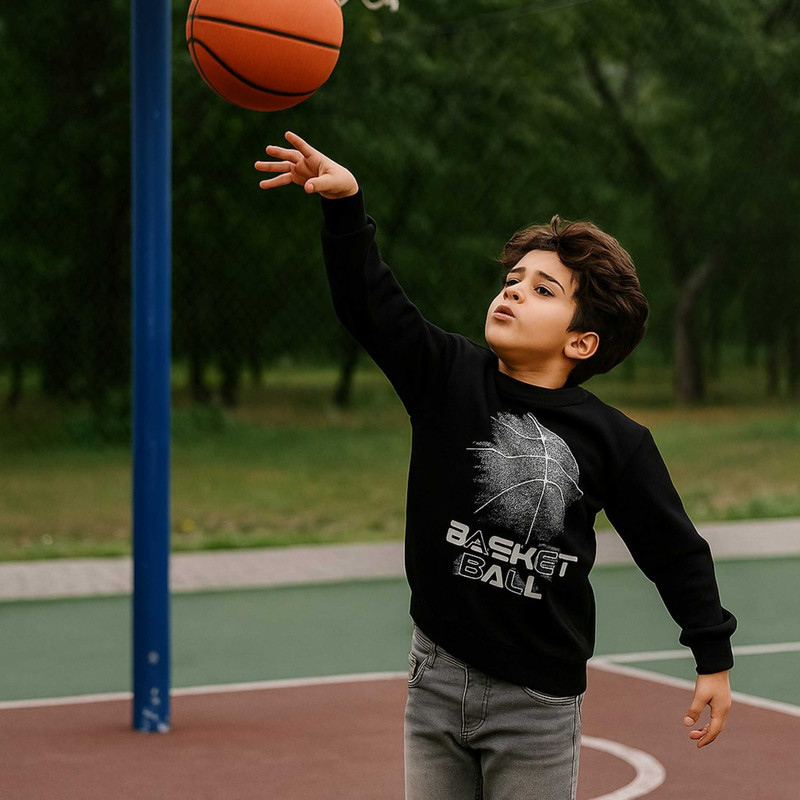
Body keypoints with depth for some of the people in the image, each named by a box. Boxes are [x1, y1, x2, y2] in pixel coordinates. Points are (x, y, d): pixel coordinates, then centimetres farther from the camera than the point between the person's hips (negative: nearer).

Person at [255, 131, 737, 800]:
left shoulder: (613, 440, -7)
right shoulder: (448, 375, -2)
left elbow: (674, 550, 1)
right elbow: (369, 301, -10)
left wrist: (715, 659, 6)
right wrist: (345, 203, -24)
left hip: (539, 702, -2)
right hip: (437, 677, 3)